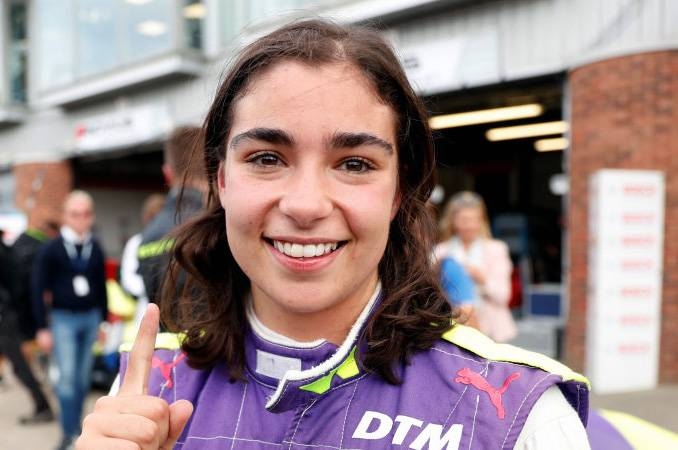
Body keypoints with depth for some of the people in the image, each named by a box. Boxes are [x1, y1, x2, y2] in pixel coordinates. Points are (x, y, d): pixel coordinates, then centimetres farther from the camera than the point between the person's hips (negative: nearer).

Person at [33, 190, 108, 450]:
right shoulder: (51, 249, -5)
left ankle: (76, 423, 24)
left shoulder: (95, 249, 6)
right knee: (67, 377, -7)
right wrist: (42, 328, -6)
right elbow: (38, 289, -3)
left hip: (91, 317, 3)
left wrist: (103, 320, 12)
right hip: (63, 319, -3)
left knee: (83, 377, 8)